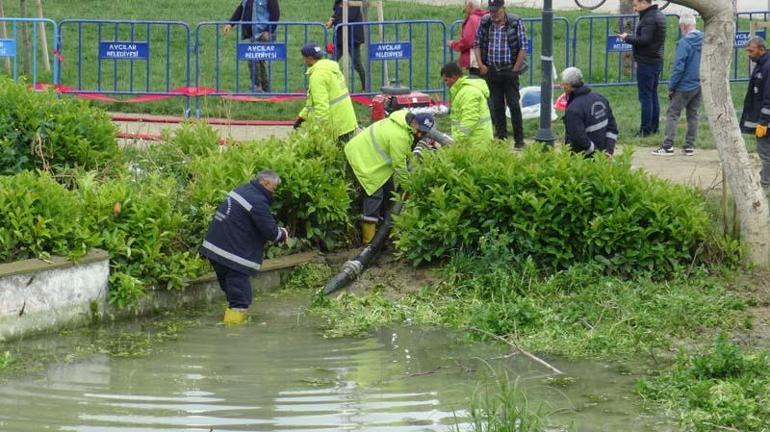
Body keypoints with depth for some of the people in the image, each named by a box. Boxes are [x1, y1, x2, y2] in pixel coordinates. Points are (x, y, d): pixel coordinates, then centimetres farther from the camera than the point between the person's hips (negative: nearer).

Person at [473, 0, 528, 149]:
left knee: (514, 105, -5)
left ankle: (519, 139, 0)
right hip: (491, 70, 3)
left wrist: (515, 69, -6)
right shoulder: (484, 22, 1)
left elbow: (523, 47, -5)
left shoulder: (515, 22, -8)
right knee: (496, 106, 7)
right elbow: (477, 44, 11)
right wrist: (481, 65, 1)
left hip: (509, 71, -3)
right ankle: (501, 137, 14)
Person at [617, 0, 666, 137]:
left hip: (646, 63, -10)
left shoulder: (649, 18, -18)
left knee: (645, 97, -6)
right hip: (657, 61, 10)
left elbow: (644, 40, -25)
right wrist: (629, 37, 8)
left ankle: (646, 130, -5)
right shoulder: (659, 15, 14)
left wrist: (627, 38, -12)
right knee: (653, 95, 16)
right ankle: (654, 127, 20)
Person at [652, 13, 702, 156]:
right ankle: (690, 146, 15)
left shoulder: (684, 42, -17)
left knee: (672, 114, 0)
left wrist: (671, 86, -8)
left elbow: (678, 67, -17)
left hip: (684, 86, -6)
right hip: (699, 85, 6)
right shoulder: (704, 41, 2)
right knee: (693, 115, 14)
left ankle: (668, 147, -3)